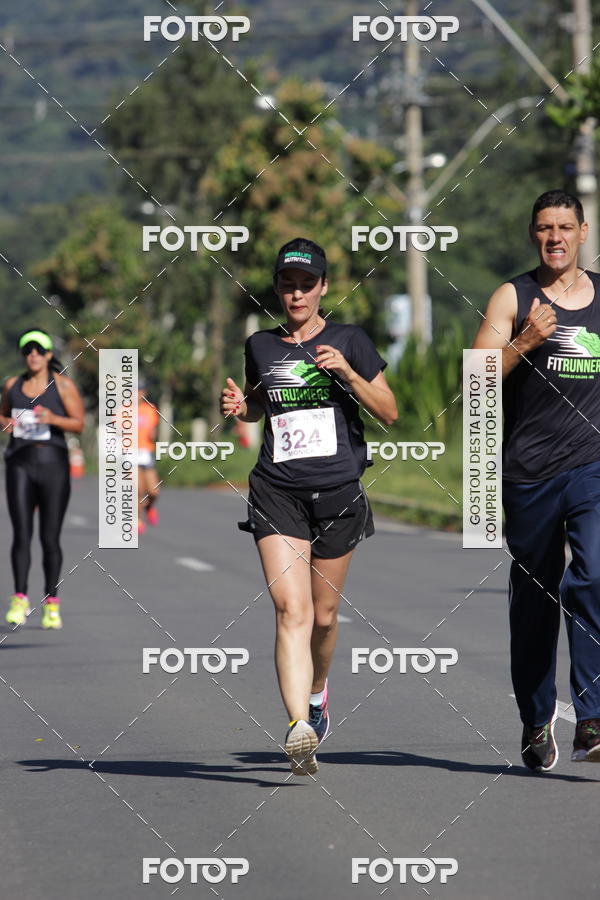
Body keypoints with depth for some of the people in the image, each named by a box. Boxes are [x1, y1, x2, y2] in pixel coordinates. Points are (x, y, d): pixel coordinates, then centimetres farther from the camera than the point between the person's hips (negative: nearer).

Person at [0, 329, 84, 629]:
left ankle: (51, 603, 9)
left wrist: (53, 419, -19)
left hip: (53, 462, -2)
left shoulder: (63, 385, 0)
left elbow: (79, 424, -1)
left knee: (50, 538, 0)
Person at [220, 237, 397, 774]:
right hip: (277, 491, 0)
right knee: (292, 608, -17)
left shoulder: (348, 341, 3)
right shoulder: (261, 346, 10)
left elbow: (390, 412, 1)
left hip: (339, 492, 0)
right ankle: (300, 728, -27)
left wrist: (346, 372, -13)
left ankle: (317, 689, 43)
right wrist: (240, 407, 5)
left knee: (324, 614, 11)